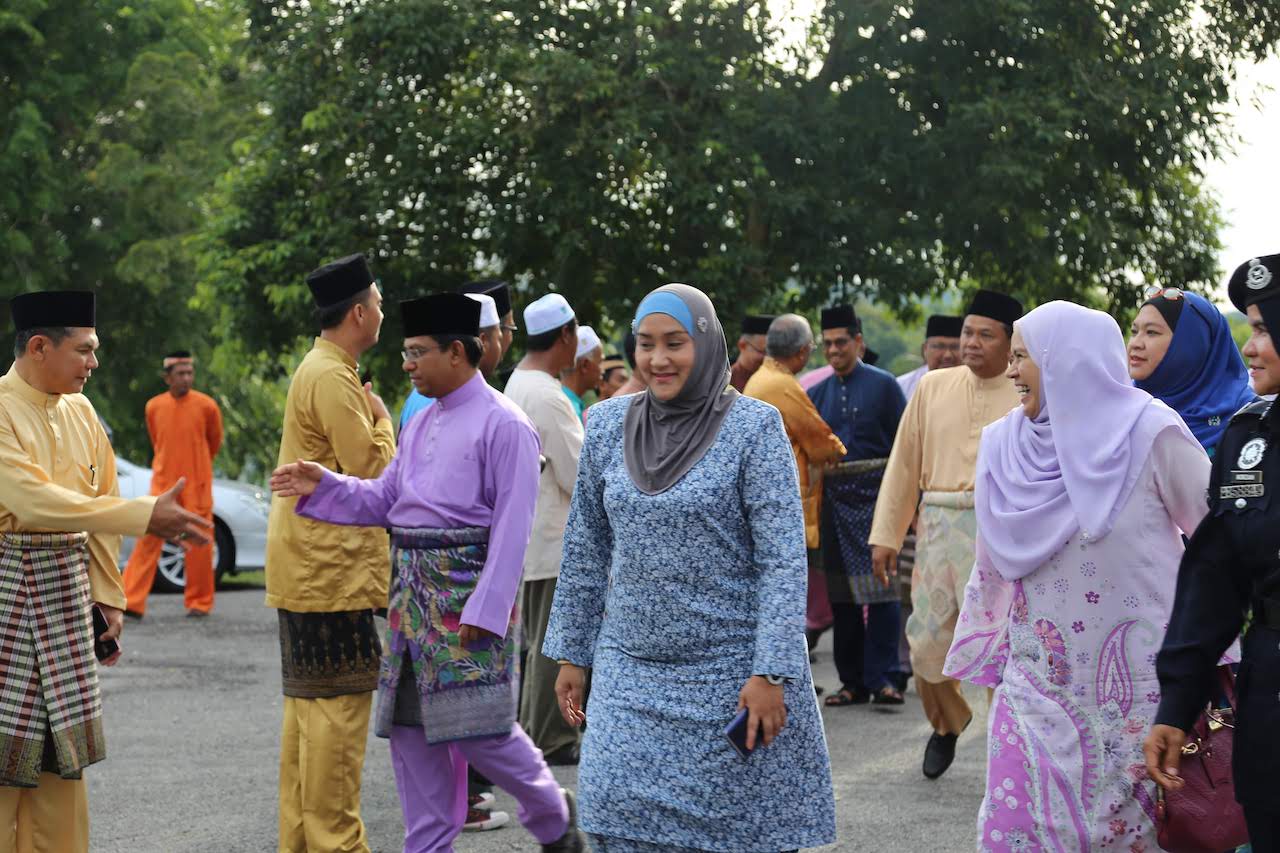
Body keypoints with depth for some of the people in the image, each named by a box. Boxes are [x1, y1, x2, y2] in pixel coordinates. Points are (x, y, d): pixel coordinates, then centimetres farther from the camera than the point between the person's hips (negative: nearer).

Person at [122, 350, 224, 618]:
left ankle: (199, 603, 14)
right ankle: (132, 602, -7)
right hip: (163, 484, 2)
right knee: (148, 540, -5)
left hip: (197, 486, -1)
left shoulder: (207, 406, -6)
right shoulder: (154, 407, 0)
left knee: (199, 544, 1)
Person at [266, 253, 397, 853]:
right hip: (332, 570, -11)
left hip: (309, 568, 11)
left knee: (308, 703, 13)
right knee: (339, 702, -8)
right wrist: (383, 418, -4)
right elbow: (374, 470, -19)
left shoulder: (321, 371, 18)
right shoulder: (332, 378, -16)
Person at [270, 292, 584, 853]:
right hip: (413, 589, 8)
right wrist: (321, 486, 4)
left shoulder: (503, 424, -10)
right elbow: (383, 500, 19)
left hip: (468, 594, -8)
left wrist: (486, 610, -18)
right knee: (409, 727, 8)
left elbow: (512, 526, -13)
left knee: (478, 726, -8)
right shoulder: (420, 426, 16)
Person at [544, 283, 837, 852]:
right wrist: (571, 655, 12)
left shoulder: (754, 427, -8)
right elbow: (586, 549, 13)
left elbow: (783, 559, -12)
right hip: (632, 672, 4)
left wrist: (770, 674, -18)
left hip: (731, 671, -4)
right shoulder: (608, 425, 5)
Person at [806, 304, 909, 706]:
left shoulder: (883, 385, 1)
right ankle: (853, 681, 12)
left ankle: (880, 677, -3)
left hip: (876, 496, -4)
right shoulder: (817, 394, 11)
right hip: (836, 502, 4)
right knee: (842, 595, 6)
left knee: (881, 589, -7)